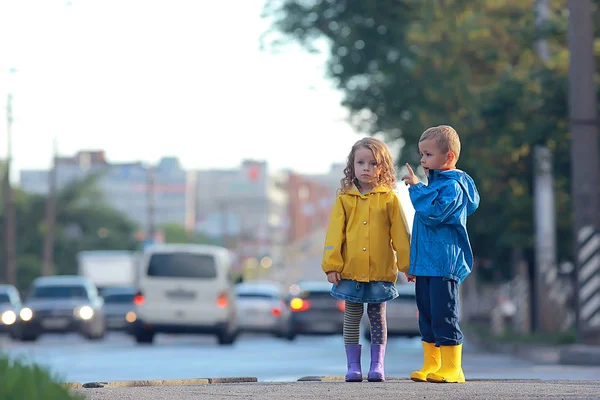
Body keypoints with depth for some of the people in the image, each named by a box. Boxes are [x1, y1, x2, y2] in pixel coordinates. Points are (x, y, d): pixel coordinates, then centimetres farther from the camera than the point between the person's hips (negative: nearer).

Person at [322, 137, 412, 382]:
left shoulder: (389, 199, 0)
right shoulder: (344, 199, 3)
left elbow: (400, 235, 2)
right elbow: (334, 234, 1)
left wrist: (407, 264, 0)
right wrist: (331, 265, -5)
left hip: (380, 271, -1)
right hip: (350, 271, 1)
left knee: (377, 317, 7)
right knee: (352, 318, 6)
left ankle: (377, 365, 13)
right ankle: (353, 366, 12)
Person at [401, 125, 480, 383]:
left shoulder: (452, 186, -12)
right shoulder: (437, 184, 17)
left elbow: (433, 214, -23)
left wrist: (416, 187, -17)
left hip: (443, 263, -10)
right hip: (425, 262, 10)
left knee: (444, 316, -7)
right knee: (427, 316, 12)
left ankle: (452, 368, -3)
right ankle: (431, 366, 18)